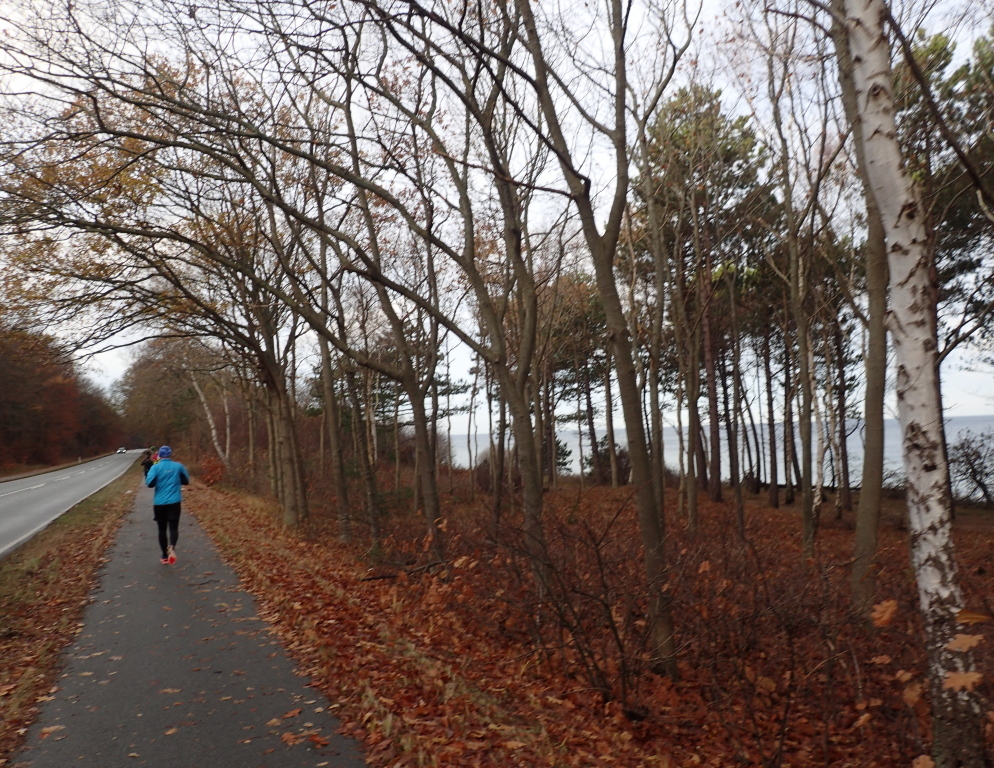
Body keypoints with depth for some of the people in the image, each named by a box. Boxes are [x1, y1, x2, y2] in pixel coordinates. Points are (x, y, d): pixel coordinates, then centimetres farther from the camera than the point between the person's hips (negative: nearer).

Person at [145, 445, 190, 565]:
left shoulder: (155, 467, -5)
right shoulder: (178, 466, 1)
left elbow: (149, 483, -13)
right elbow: (186, 481, 10)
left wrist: (158, 482, 8)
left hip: (159, 503, 0)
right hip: (174, 502, 0)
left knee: (162, 529, 12)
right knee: (173, 527, -3)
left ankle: (165, 556, 18)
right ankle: (171, 547, -32)